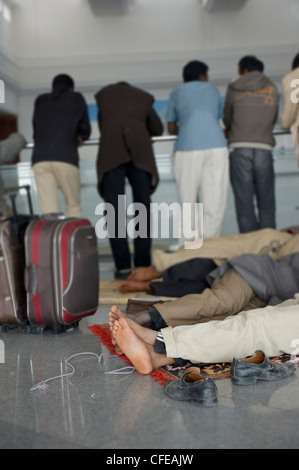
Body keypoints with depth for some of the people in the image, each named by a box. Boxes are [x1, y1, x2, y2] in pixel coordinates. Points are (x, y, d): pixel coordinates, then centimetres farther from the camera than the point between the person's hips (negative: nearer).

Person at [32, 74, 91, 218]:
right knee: (74, 206, 7)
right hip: (65, 158, -2)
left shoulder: (40, 101, 22)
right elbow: (86, 131, 21)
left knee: (48, 211, -4)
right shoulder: (76, 98, 16)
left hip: (40, 159, 2)